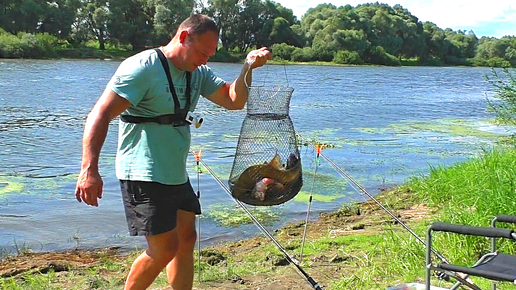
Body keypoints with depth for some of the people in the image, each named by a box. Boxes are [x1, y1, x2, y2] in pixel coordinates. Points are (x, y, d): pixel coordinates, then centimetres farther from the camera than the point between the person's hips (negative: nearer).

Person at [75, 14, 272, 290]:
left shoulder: (198, 73, 8)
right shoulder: (142, 67, -17)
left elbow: (233, 100, 5)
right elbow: (100, 115, -22)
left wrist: (248, 67, -12)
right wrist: (89, 169, -31)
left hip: (176, 175, 9)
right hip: (145, 176, -8)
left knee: (186, 239, 12)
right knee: (165, 248, -8)